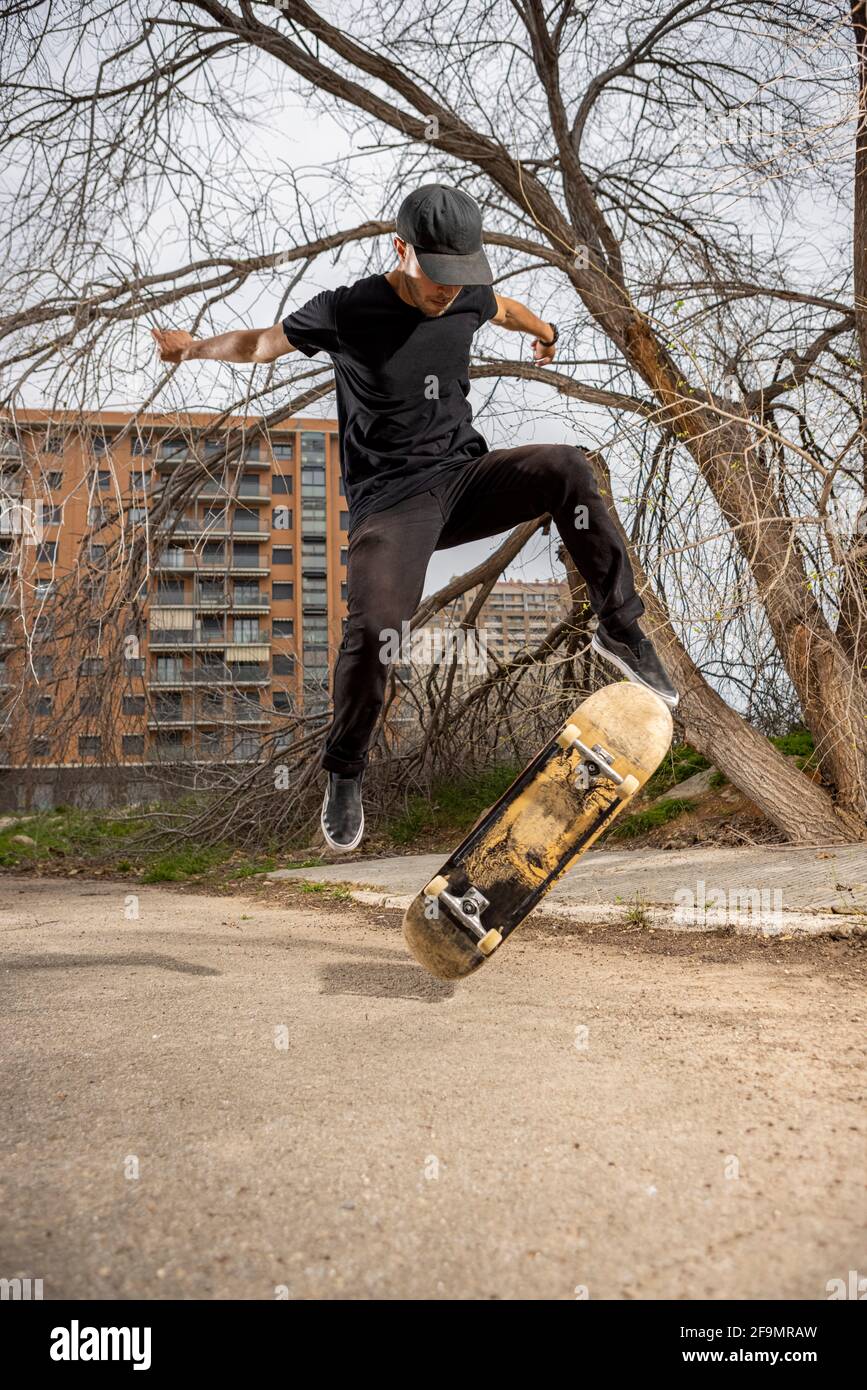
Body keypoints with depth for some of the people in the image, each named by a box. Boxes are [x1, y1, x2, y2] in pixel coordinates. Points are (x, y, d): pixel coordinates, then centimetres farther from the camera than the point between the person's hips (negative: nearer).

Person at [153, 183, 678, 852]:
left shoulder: (468, 300, 6)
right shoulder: (347, 312, -6)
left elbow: (504, 307, 30)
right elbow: (264, 342, 7)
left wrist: (545, 331, 50)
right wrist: (198, 345, -6)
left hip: (467, 477, 4)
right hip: (391, 501, -4)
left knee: (565, 465, -23)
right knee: (373, 626, -26)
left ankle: (620, 626, -12)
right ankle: (344, 774, -2)